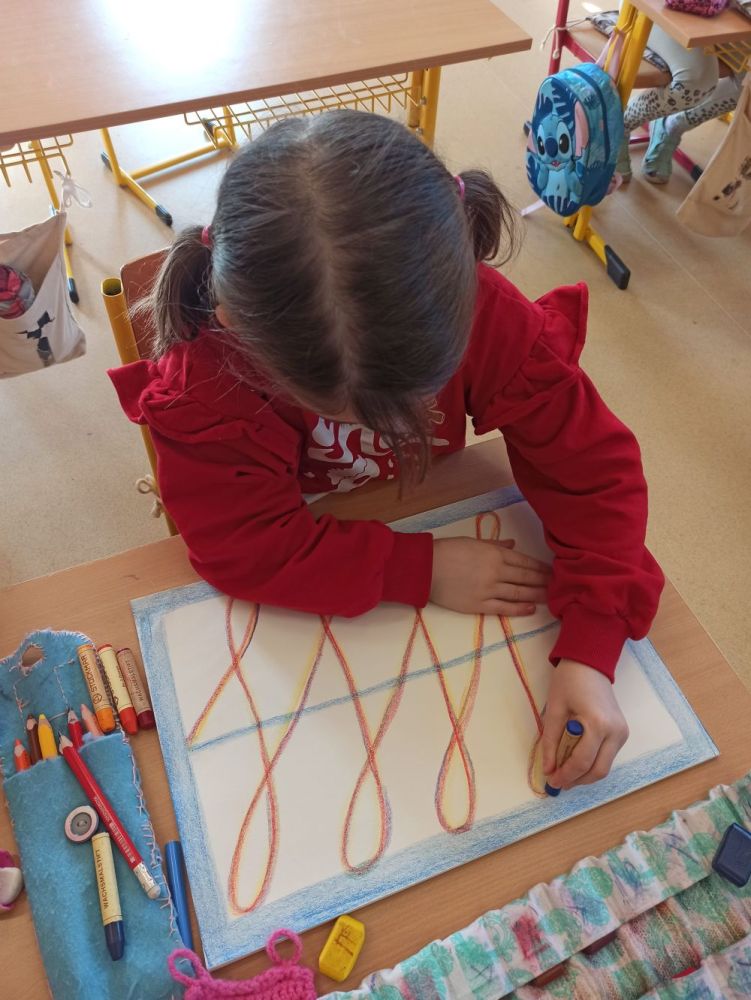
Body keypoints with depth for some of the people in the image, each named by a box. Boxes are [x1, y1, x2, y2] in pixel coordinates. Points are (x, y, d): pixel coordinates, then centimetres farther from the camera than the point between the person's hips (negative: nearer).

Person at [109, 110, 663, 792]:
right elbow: (243, 546, -31)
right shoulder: (205, 376, -34)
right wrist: (421, 571, -35)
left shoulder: (482, 311, -30)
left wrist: (590, 655, -34)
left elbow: (594, 467, -26)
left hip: (435, 517, 5)